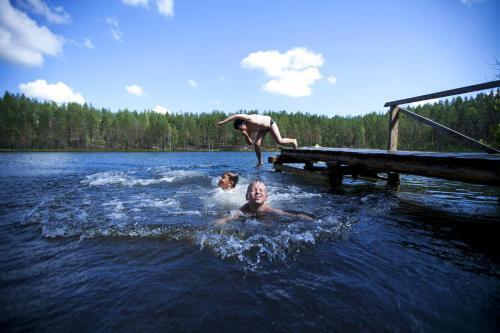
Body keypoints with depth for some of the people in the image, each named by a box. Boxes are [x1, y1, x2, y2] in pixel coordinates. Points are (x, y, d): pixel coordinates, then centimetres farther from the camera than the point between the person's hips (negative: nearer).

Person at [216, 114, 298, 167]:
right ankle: (260, 161, 7)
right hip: (262, 129, 6)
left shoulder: (250, 119, -41)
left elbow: (236, 116, -57)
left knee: (280, 141, -11)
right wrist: (246, 136, -35)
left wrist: (223, 121, -56)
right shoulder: (248, 131, -20)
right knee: (256, 144, -11)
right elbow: (250, 143, -15)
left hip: (270, 123, -6)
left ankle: (293, 141, 19)